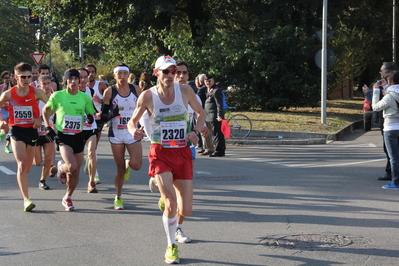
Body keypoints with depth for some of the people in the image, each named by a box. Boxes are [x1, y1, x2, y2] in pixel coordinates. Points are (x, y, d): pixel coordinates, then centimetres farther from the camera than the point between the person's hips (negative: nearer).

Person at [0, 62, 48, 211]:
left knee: (27, 167, 11)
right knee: (22, 164, -15)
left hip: (31, 130, 2)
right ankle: (26, 199, -16)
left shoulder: (36, 93, -6)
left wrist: (41, 118, -9)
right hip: (16, 131, -2)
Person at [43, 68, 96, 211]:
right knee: (71, 166, -23)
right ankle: (61, 167, 15)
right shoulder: (57, 96, -5)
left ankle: (67, 198, 26)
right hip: (63, 135, -3)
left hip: (78, 136, 3)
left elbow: (90, 114, 14)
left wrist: (90, 118, -10)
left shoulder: (85, 98, 2)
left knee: (76, 171, 6)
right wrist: (48, 127, -2)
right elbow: (45, 110, 8)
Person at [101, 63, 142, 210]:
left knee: (136, 164, -16)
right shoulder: (109, 91, -3)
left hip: (133, 133, 1)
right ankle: (118, 198, 22)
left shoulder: (136, 89, 1)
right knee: (120, 169, 3)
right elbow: (103, 115, -2)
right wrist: (111, 114, -23)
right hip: (116, 133, -1)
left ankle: (128, 165, 21)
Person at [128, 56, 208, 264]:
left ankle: (166, 197, 36)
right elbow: (132, 121, 4)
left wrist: (196, 131, -5)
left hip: (182, 153, 2)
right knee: (171, 204, -18)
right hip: (160, 153, -2)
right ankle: (171, 246, 6)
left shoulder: (185, 91, -2)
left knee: (185, 211, -1)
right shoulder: (148, 96, -6)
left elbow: (201, 112, 13)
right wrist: (134, 132, -19)